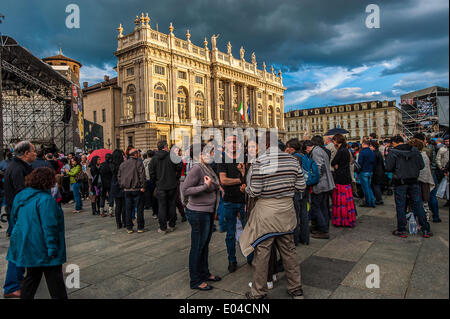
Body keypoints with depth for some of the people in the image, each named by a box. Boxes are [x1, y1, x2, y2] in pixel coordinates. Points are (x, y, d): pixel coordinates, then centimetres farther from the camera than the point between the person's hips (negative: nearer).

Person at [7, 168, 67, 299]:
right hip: (42, 248, -8)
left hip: (26, 247, 8)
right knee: (55, 279, 4)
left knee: (32, 276, 21)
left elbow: (13, 219, 16)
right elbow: (49, 226, -23)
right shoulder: (45, 199, -22)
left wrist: (20, 237, 25)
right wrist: (52, 248, -17)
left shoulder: (19, 196, 6)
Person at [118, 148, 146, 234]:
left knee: (128, 209, 10)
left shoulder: (122, 164, 10)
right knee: (139, 208, 3)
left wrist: (122, 186, 17)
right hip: (137, 189, -5)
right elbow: (142, 176, -14)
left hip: (126, 190, 5)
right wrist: (143, 187, -11)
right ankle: (140, 227, 7)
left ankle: (129, 228, 14)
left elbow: (119, 177, 13)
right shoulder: (139, 163, -7)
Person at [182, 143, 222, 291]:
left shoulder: (207, 168, 8)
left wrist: (216, 187, 9)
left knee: (205, 245, 21)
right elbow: (185, 190, -22)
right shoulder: (196, 169, -19)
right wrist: (205, 186, -25)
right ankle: (196, 281, 19)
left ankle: (205, 273, 37)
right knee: (197, 247, 4)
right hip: (198, 213, -9)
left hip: (208, 212, 9)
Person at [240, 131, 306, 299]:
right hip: (287, 210, 5)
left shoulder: (260, 162, -15)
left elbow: (254, 192, -15)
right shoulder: (292, 160, 0)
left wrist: (247, 188, 7)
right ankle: (296, 289, 31)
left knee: (262, 252, 7)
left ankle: (258, 292, 22)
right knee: (289, 250, 18)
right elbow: (301, 186, 4)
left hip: (266, 212, -5)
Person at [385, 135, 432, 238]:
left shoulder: (393, 152, -9)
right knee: (418, 204, 11)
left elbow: (388, 168, -13)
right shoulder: (414, 150, 3)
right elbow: (422, 165, 2)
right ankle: (426, 230, 16)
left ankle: (401, 230, 11)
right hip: (413, 181, 4)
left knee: (400, 206, 5)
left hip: (400, 182, -3)